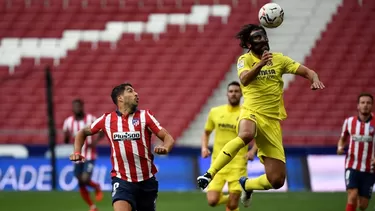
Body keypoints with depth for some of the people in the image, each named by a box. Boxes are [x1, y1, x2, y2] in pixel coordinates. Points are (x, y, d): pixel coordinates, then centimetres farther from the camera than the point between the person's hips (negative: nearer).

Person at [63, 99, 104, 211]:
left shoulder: (91, 119, -7)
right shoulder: (68, 122, 1)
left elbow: (102, 131, 2)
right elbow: (65, 140, 9)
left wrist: (95, 141, -14)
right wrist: (67, 138, -13)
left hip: (89, 156, -3)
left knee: (85, 179, -19)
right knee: (81, 184, 3)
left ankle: (97, 187, 16)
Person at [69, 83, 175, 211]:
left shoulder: (145, 116, 2)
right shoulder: (107, 119, 3)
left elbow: (168, 138, -3)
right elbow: (83, 132, 19)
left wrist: (165, 148, -26)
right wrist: (77, 152, 2)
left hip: (146, 181, 2)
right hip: (122, 181, -2)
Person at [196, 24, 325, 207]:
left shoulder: (279, 59, 10)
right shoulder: (245, 59, 0)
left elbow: (307, 72, 6)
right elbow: (244, 80, -21)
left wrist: (315, 80, -17)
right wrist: (259, 64, -38)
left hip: (272, 121, 4)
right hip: (252, 113, -4)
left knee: (277, 181, -2)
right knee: (246, 134, -44)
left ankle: (246, 185, 31)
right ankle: (209, 174, -37)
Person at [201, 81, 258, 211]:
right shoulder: (215, 112, 7)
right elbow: (206, 133, 20)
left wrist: (253, 150, -12)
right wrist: (204, 148, 2)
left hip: (238, 163, -2)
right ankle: (229, 199, 25)